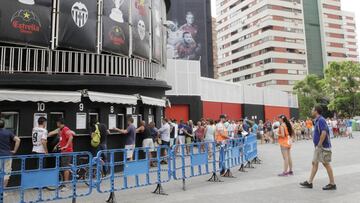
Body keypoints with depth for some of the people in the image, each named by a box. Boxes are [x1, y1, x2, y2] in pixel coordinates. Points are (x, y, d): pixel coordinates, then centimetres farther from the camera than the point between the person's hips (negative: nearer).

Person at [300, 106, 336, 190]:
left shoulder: (321, 120, -18)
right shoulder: (318, 120, 13)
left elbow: (324, 133, -28)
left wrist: (319, 144, -21)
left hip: (323, 147, -10)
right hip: (318, 147, 10)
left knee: (326, 164, -1)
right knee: (314, 163, 11)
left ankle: (332, 184, 11)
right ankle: (309, 182, 17)